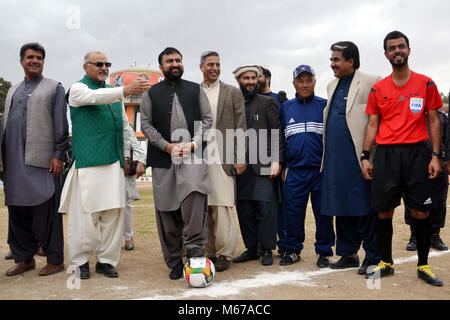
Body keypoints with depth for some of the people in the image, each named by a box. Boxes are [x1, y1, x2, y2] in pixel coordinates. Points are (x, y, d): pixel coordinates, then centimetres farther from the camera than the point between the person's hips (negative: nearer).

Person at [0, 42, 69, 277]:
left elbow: (61, 125, -2)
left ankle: (55, 260, 4)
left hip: (41, 161, -6)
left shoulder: (54, 88, 6)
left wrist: (58, 155, -11)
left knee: (46, 211, -4)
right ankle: (24, 258, 20)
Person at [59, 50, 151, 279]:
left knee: (113, 212, 3)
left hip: (113, 162, 6)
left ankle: (106, 260, 12)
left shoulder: (113, 92, 21)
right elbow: (95, 97, -21)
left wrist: (125, 156, 18)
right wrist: (126, 90, -35)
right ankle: (80, 261, 9)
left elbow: (123, 125, 24)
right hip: (87, 162, -5)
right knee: (85, 212, -4)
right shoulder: (78, 89, 2)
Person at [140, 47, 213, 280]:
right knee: (166, 209, 2)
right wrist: (167, 146, -7)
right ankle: (174, 262, 11)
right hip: (163, 158, 1)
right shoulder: (151, 94, 14)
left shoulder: (196, 90, 15)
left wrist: (194, 143, -6)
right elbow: (146, 124, 6)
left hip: (193, 155, -1)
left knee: (194, 195, -26)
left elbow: (207, 119, 9)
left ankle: (193, 248, -19)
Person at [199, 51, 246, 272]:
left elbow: (240, 126, 4)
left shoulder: (232, 92, 9)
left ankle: (224, 253, 3)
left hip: (222, 158, -2)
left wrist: (240, 158, -3)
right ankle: (209, 251, 15)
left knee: (223, 207, -6)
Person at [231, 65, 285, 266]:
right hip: (241, 167, 4)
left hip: (264, 166, -4)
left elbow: (277, 134, 0)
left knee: (265, 208, -5)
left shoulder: (267, 103, 5)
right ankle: (251, 249, 18)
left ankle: (266, 249, 7)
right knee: (244, 210, 7)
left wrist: (277, 160, -10)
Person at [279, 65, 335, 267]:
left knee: (323, 213, 4)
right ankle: (292, 250, 19)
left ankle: (324, 252, 16)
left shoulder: (324, 105, 4)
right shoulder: (286, 107, 12)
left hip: (321, 170, -2)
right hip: (294, 171, 2)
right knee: (293, 212, 5)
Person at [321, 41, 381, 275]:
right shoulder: (332, 86, 18)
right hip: (335, 159, 7)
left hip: (358, 157, -7)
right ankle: (348, 254, 23)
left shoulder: (371, 82, -4)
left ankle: (373, 257, 10)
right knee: (342, 208, 11)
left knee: (365, 208, -1)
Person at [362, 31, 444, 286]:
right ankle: (386, 262, 19)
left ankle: (423, 265, 15)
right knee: (384, 211, 4)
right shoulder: (378, 89, 9)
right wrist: (365, 157, 1)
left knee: (421, 212, 0)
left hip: (417, 152, -1)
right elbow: (373, 125, 9)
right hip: (386, 154, 1)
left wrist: (436, 155, -3)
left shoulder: (426, 84, 6)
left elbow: (434, 121, 5)